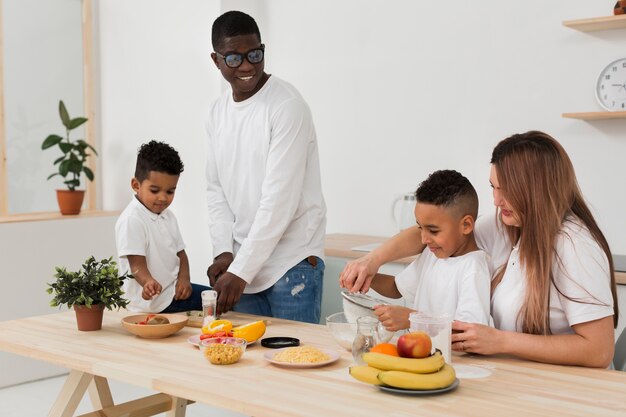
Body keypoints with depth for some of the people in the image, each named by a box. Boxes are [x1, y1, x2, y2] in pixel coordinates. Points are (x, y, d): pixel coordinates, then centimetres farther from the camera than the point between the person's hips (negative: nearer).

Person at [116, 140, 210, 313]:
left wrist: (184, 279, -5)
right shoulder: (131, 220, -16)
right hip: (151, 299, -9)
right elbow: (136, 264, -20)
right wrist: (148, 282, -41)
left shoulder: (168, 216, 13)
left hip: (173, 290, 9)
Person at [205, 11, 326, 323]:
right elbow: (216, 189, 12)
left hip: (292, 262, -6)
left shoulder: (287, 107, -14)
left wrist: (240, 271, -18)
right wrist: (223, 252, -2)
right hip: (242, 262, 6)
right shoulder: (217, 112, 9)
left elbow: (280, 199, -18)